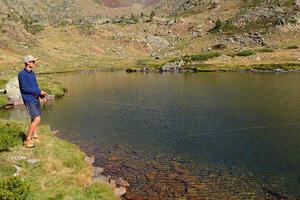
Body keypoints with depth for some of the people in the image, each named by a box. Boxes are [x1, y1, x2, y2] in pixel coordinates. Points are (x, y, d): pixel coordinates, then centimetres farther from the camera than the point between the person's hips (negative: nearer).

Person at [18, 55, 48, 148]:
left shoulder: (32, 73, 11)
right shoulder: (22, 74, -12)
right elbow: (25, 88, -19)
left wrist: (41, 95, 1)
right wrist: (39, 91, -18)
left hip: (36, 99, 8)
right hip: (29, 100, -8)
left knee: (35, 119, 15)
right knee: (37, 119, -15)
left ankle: (34, 136, 29)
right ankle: (28, 140, -6)